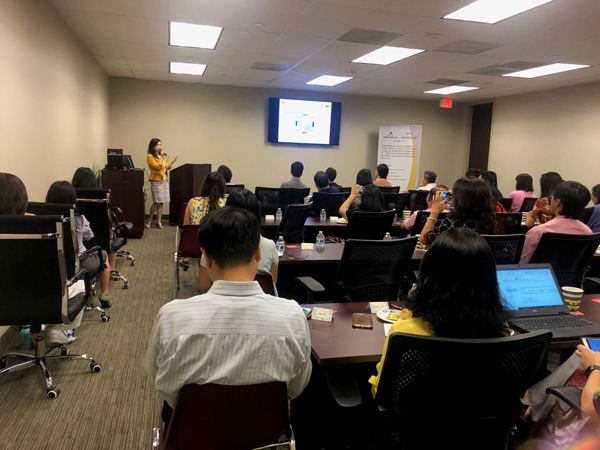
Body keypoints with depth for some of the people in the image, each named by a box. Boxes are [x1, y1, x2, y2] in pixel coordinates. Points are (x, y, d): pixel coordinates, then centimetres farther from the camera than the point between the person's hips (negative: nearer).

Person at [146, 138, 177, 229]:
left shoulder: (162, 156, 16)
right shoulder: (150, 157, -6)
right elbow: (158, 167, -17)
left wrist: (172, 162, 7)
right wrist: (162, 157, -14)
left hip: (164, 181, 7)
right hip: (156, 181, -7)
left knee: (161, 203, 6)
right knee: (156, 202, -9)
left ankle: (159, 222, 11)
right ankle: (149, 221, 7)